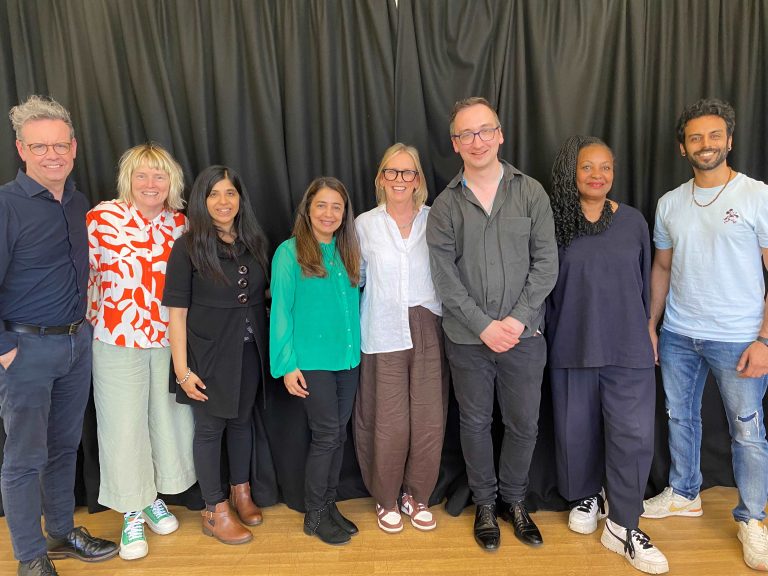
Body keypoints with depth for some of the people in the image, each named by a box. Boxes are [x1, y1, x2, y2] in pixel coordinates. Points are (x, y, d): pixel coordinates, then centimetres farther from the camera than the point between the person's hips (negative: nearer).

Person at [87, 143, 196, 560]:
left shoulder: (181, 222, 1)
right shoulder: (101, 218, -8)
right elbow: (85, 274, 1)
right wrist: (95, 324, 3)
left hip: (170, 338, 3)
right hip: (118, 340, -3)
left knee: (168, 417, 12)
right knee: (124, 424, 7)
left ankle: (154, 497, 36)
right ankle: (131, 514, 26)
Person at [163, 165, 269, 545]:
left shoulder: (253, 242, 3)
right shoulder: (188, 247, -10)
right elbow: (176, 311, -11)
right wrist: (182, 369, -14)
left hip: (248, 350, 5)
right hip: (209, 354, -4)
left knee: (242, 419, 17)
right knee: (210, 427, 7)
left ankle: (241, 492, 36)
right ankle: (215, 512, 22)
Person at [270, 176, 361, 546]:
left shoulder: (347, 252, 10)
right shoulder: (290, 252, -6)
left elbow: (353, 304, 12)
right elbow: (281, 311, -7)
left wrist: (358, 349, 3)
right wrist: (287, 364, -11)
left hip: (348, 359, 5)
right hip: (312, 360, -5)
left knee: (339, 434, 12)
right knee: (327, 435, -1)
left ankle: (329, 505, 29)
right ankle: (314, 515, 18)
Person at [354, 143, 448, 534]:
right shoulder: (365, 224, 5)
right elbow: (356, 277, 14)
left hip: (429, 332, 1)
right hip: (385, 336, -1)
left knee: (429, 423, 4)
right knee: (390, 425, 1)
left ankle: (416, 496, 29)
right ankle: (386, 500, 26)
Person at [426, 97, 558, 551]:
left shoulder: (531, 193, 1)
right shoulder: (445, 205, 0)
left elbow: (546, 263, -3)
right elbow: (444, 276, -5)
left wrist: (517, 320, -13)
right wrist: (485, 326, -13)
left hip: (524, 335, 0)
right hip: (468, 338, 0)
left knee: (524, 424, 11)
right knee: (475, 423, 13)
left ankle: (514, 500, 35)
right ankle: (485, 503, 34)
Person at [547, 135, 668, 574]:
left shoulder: (633, 221, 3)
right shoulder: (555, 222, -3)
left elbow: (644, 282, 11)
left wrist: (647, 330, 14)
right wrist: (543, 336, 1)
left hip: (629, 349, 1)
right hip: (572, 348, -1)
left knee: (633, 434, 0)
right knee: (577, 431, 12)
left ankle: (623, 526, 17)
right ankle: (587, 497, 37)